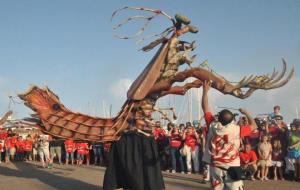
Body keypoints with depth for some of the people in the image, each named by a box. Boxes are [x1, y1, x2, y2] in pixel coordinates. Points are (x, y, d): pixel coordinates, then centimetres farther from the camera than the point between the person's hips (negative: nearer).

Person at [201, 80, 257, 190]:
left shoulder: (212, 126, -6)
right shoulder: (237, 130, -12)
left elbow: (205, 108, 4)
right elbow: (254, 126, 3)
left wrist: (205, 91, 10)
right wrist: (246, 113, 16)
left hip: (215, 166, 3)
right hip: (232, 167, -3)